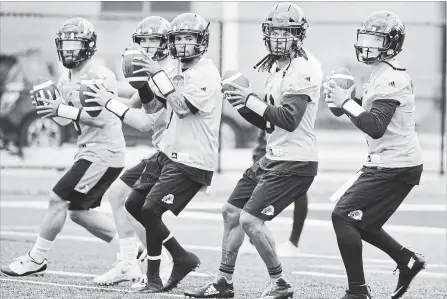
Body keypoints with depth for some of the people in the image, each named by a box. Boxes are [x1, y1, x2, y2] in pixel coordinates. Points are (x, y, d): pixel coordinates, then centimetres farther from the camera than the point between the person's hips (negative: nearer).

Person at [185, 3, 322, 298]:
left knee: (250, 219, -14)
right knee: (232, 211, 15)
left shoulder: (304, 69, -17)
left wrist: (252, 101, -20)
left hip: (294, 163, -10)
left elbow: (289, 119, -27)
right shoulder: (278, 66, 13)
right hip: (273, 158, 10)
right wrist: (244, 104, 2)